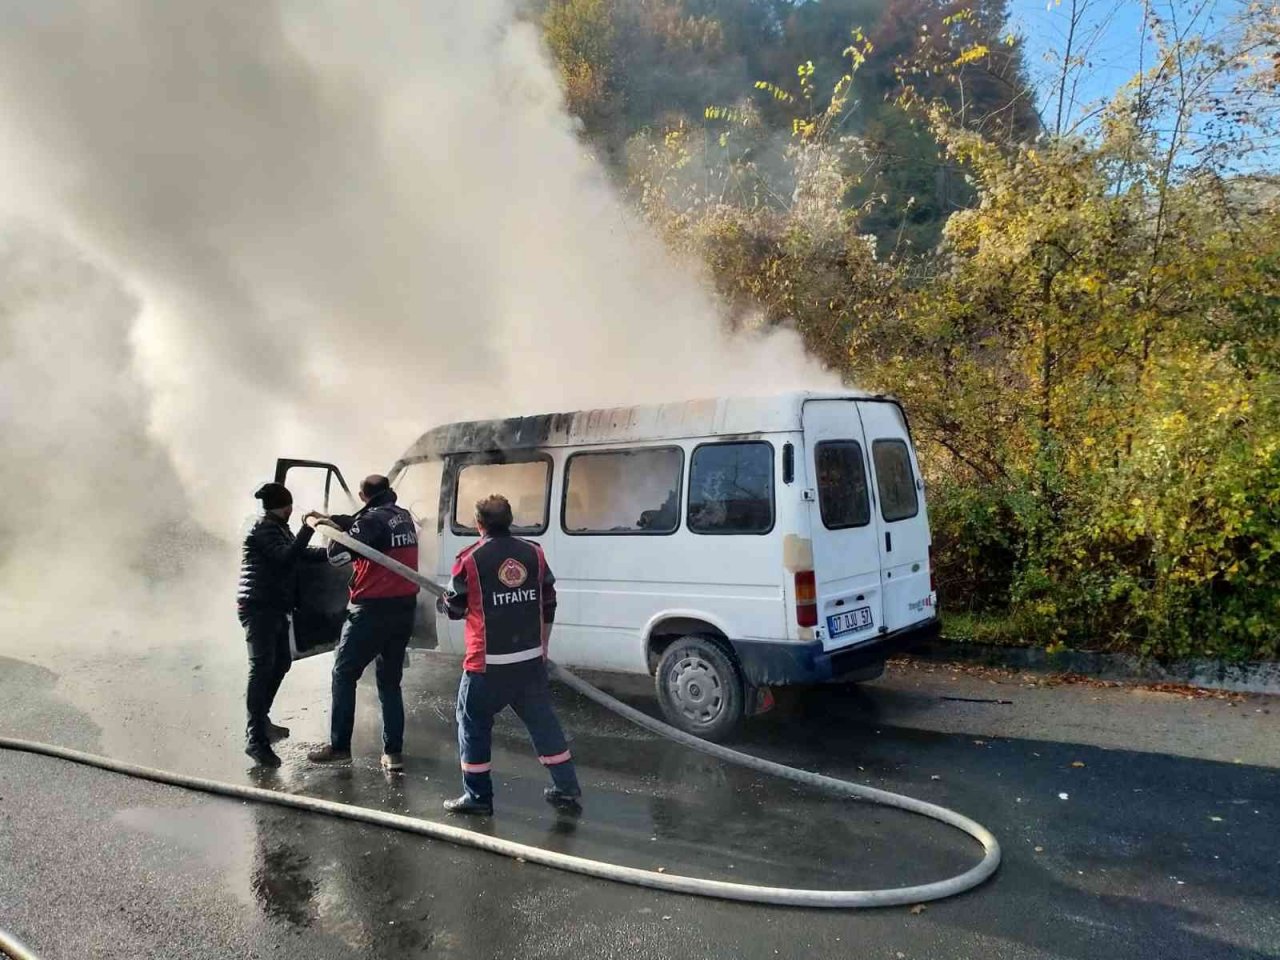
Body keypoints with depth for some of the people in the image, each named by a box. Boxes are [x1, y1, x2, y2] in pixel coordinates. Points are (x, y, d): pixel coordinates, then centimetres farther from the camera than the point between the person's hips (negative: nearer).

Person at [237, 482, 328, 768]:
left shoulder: (277, 528, 19)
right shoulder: (263, 528, -11)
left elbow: (303, 554, 19)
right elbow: (286, 557, -25)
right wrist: (308, 528, -29)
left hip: (275, 607, 10)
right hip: (258, 607, -10)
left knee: (281, 662, 16)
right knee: (262, 668, -15)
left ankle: (260, 719, 31)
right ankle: (256, 739, -17)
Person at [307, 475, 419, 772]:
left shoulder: (373, 519, -14)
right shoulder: (405, 517, 9)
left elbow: (337, 555, -15)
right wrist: (335, 520, 18)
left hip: (373, 610, -7)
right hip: (404, 608, 7)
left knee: (344, 674, 9)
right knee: (390, 680, 13)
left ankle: (339, 747, 11)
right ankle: (393, 751, 10)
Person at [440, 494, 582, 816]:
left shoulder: (471, 559, -9)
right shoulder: (534, 553, 4)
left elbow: (454, 609, 0)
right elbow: (548, 605, 11)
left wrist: (443, 603, 24)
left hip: (489, 663, -4)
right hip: (531, 659, 4)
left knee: (473, 722, 11)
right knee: (542, 719, 13)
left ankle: (478, 796, 16)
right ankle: (567, 789, 17)